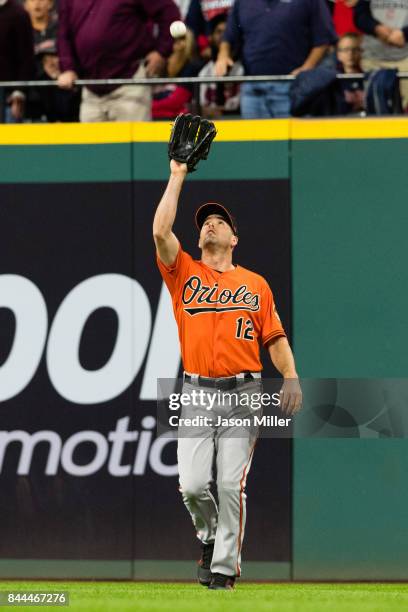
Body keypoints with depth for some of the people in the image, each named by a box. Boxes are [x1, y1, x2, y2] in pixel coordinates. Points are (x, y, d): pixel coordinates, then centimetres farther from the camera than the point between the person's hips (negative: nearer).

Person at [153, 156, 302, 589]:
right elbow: (161, 232, -3)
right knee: (193, 484, -8)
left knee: (231, 484, -8)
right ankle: (210, 535, 21)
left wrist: (291, 377, -7)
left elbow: (274, 336, 10)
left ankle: (225, 565, -2)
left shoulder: (255, 284, 14)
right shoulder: (185, 273, 12)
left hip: (244, 393, -1)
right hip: (197, 394, 1)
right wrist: (178, 176, 1)